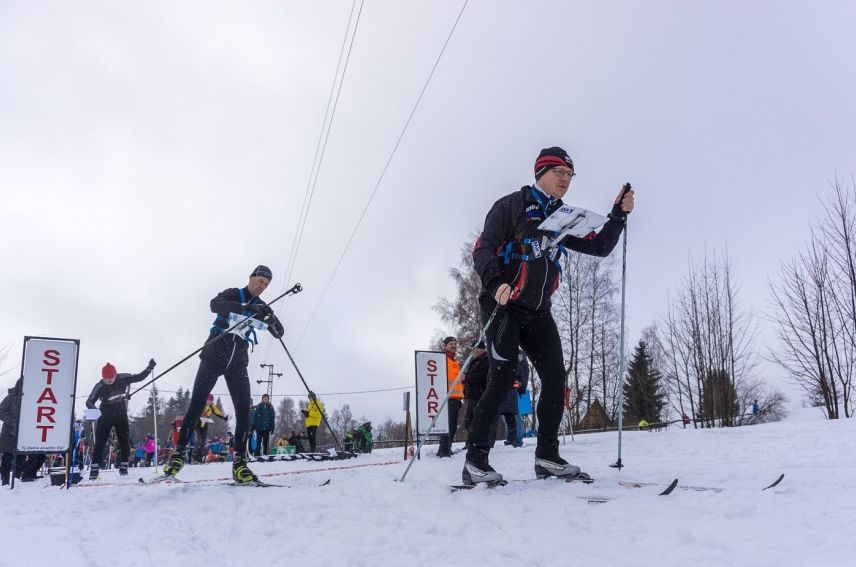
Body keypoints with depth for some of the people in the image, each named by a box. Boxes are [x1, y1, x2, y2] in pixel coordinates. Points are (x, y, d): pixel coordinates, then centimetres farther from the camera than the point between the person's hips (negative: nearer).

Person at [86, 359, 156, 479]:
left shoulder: (122, 379, -12)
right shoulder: (99, 387, -15)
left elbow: (139, 377, -2)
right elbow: (89, 401, -13)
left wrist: (149, 368, -14)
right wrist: (93, 409, -34)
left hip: (121, 415, 2)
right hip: (105, 417, -2)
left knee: (125, 442, -1)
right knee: (100, 442, -5)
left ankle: (123, 467, 9)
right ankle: (94, 468, -1)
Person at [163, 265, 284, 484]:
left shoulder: (262, 307, 10)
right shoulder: (233, 294, -1)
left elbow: (279, 333, 5)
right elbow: (215, 304, -23)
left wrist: (271, 320, -18)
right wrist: (247, 309, -36)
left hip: (238, 363, 3)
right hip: (214, 356, -3)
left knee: (243, 409, -9)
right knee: (196, 405, -6)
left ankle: (239, 462, -9)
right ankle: (178, 453, 4)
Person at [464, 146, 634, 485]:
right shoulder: (511, 206, -3)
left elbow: (600, 247, 15)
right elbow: (483, 248, -12)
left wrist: (619, 215, 0)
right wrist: (495, 282, -31)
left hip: (537, 311, 7)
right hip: (502, 305, -6)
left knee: (555, 377, -2)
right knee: (503, 379, -15)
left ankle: (547, 455, 8)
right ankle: (475, 460, -7)